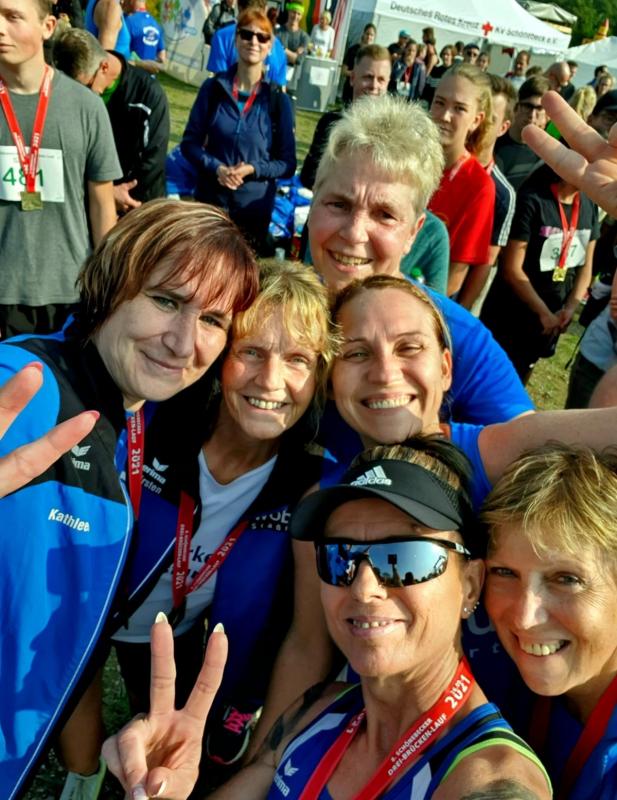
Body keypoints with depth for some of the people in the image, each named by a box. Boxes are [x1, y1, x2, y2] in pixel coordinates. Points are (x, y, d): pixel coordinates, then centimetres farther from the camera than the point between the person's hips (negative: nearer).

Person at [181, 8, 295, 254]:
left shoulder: (279, 100, -4)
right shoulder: (213, 88, -1)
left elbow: (287, 164, -1)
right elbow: (189, 142, 2)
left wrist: (253, 169, -18)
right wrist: (216, 167, -16)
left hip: (255, 208, -1)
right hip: (209, 201, 1)